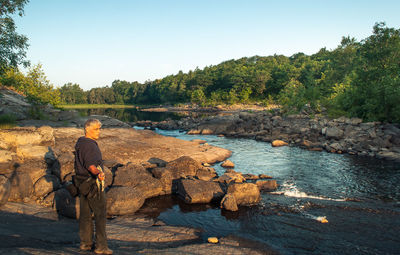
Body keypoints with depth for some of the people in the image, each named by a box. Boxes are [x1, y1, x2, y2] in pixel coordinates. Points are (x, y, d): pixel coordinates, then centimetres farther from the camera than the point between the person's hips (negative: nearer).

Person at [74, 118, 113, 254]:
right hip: (93, 184, -10)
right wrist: (99, 173, -51)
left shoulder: (80, 143, 11)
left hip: (82, 182, 10)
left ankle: (85, 243, 23)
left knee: (85, 213, 14)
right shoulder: (89, 145, -20)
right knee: (100, 214, -3)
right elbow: (90, 164, -33)